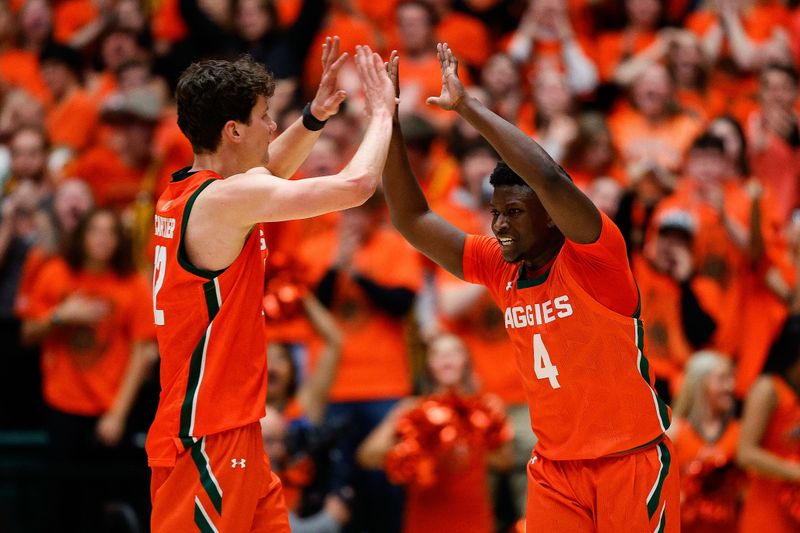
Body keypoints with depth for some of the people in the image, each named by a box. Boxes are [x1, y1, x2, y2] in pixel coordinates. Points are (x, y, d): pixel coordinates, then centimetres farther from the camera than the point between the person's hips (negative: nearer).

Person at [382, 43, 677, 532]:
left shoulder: (593, 258, -14)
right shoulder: (501, 267, 5)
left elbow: (549, 177, -31)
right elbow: (413, 220, 5)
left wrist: (467, 105, -27)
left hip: (631, 459, -6)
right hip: (555, 467, 6)